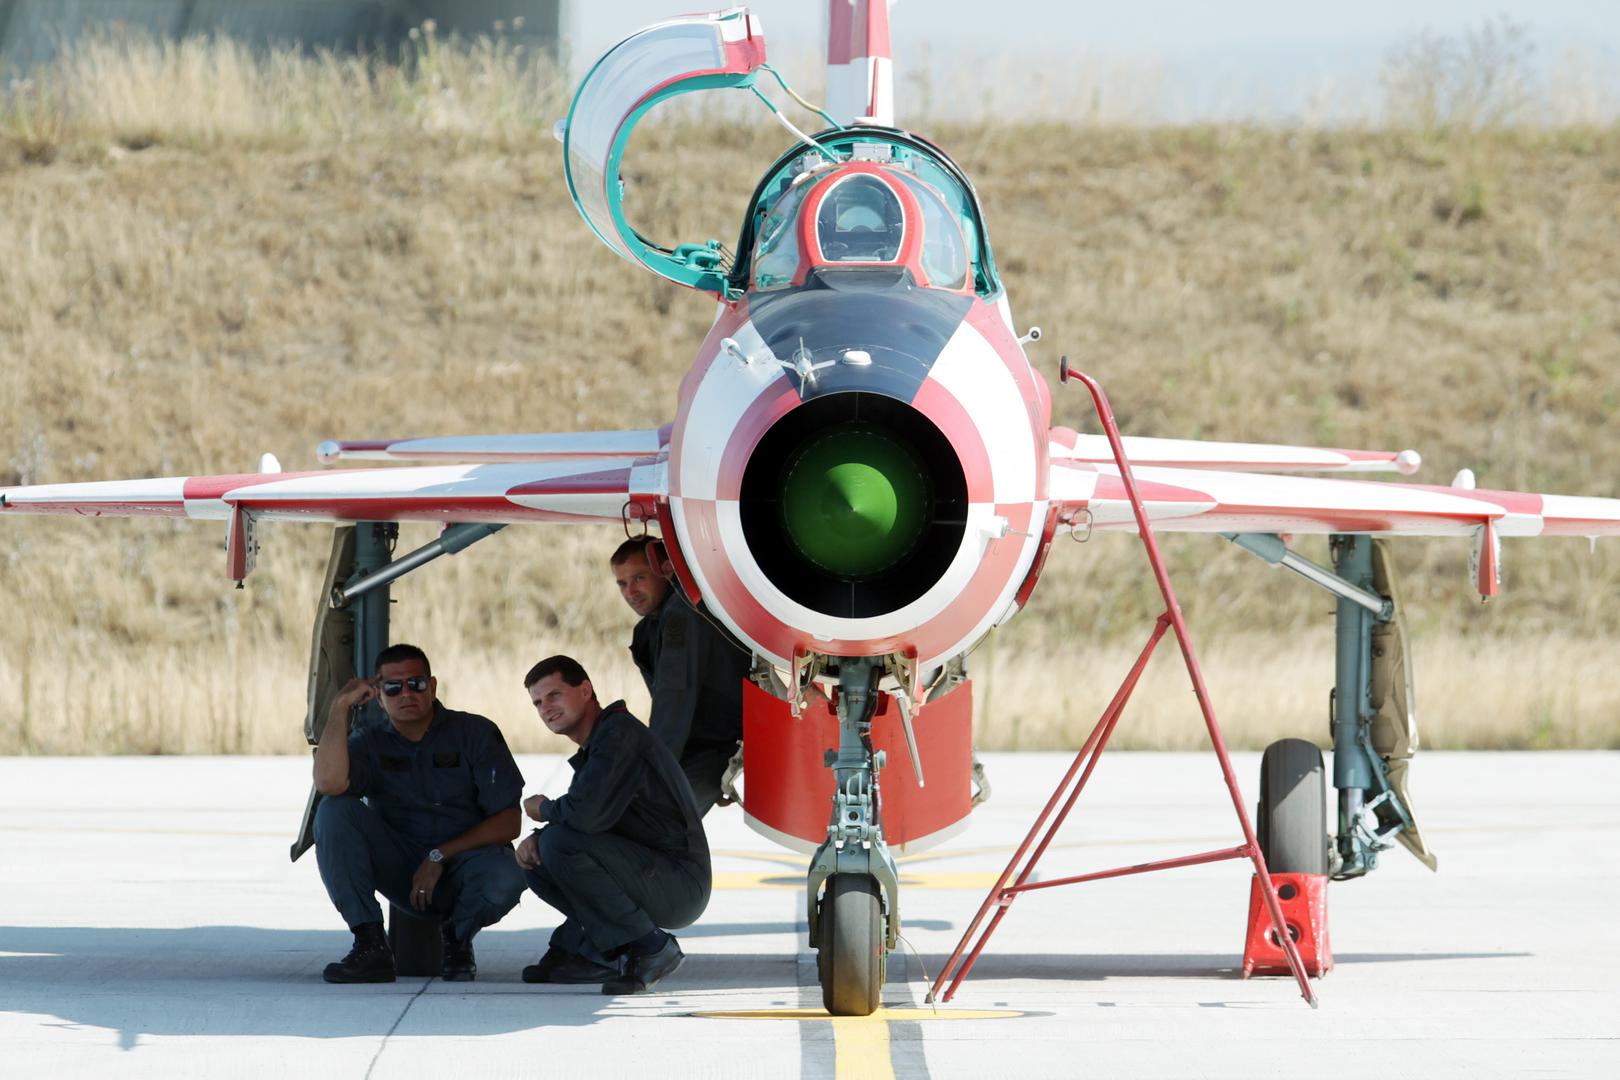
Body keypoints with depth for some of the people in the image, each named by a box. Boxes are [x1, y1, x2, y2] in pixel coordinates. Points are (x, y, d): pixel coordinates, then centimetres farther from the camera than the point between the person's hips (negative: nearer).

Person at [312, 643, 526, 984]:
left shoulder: (476, 734, -3)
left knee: (504, 880, -38)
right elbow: (328, 782, -22)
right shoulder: (370, 744, 2)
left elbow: (509, 823, -8)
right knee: (335, 810, -21)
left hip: (466, 858, -2)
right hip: (402, 872, 2)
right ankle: (370, 946, -22)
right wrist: (340, 706, -18)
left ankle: (457, 935, 0)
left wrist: (440, 856, -15)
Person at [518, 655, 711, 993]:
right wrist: (535, 838, -1)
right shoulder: (592, 748, 18)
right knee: (537, 855, 7)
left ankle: (650, 949, -14)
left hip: (680, 885, -10)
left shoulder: (619, 734, -15)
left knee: (561, 844, -25)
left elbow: (587, 814, -28)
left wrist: (544, 810, -5)